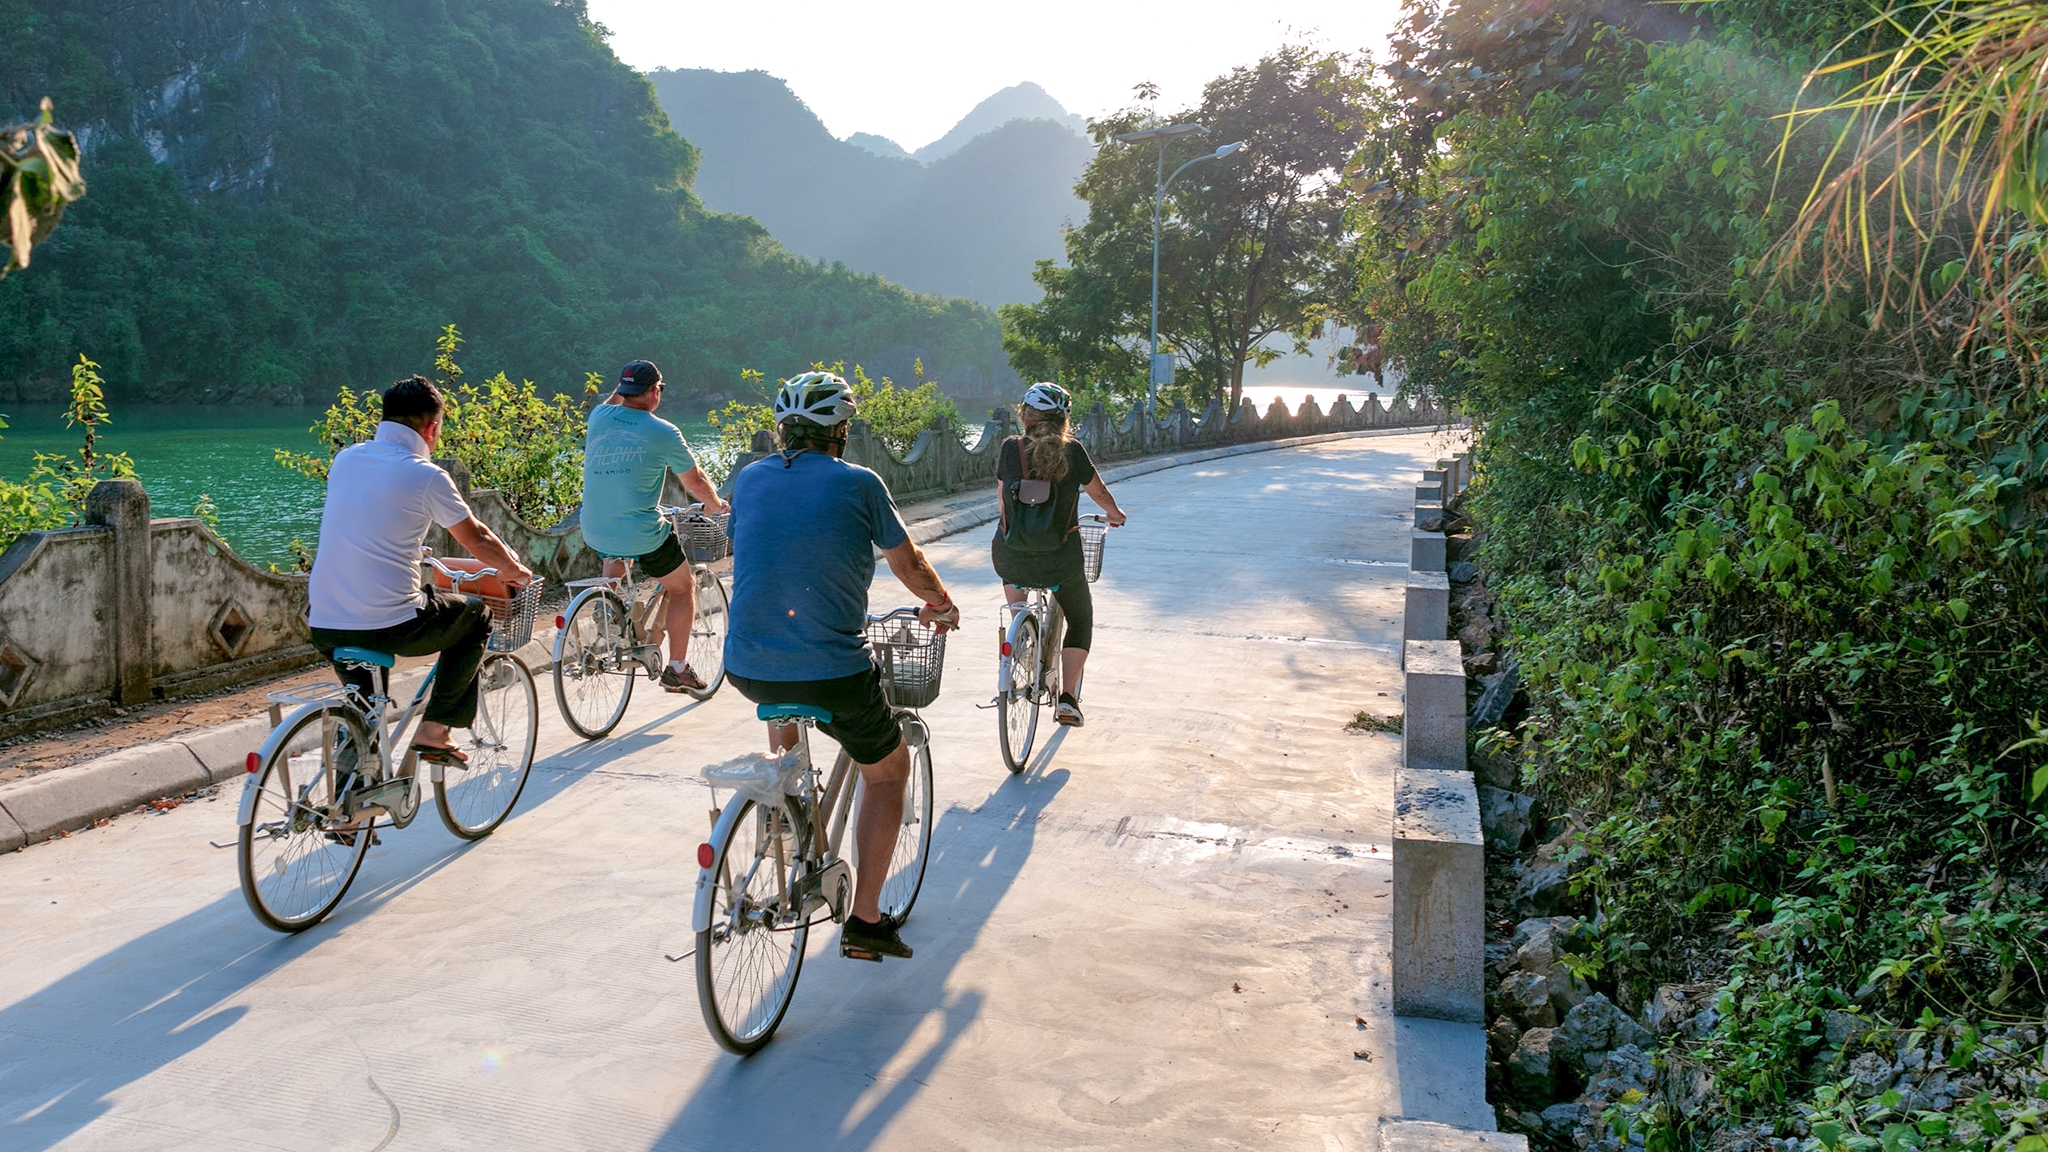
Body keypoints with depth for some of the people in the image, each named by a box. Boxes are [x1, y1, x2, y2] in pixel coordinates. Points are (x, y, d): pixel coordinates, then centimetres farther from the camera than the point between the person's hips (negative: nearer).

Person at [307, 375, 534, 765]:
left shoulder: (345, 459, 11)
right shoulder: (426, 475, -7)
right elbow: (478, 540, 4)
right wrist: (515, 570, 23)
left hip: (323, 627, 6)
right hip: (390, 626, -6)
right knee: (477, 616, 20)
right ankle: (434, 729, 15)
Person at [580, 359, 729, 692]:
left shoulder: (599, 416, 0)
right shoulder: (664, 433, -10)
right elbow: (695, 481, 4)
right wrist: (716, 505, 19)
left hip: (593, 533, 5)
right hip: (642, 536, -5)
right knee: (683, 588, 19)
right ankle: (677, 669, 19)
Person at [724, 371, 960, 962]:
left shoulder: (749, 479, 8)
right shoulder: (858, 483, -3)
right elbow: (910, 567, 9)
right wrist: (942, 604, 30)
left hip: (747, 669, 4)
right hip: (833, 675, -4)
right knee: (889, 768, 21)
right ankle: (865, 922, 18)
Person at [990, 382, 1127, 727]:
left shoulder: (1010, 448, -3)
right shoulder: (1073, 452, -5)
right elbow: (1099, 493, 10)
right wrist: (1115, 514, 32)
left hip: (1011, 556, 1)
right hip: (1060, 560, -1)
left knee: (1008, 564, 38)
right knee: (1080, 621, 22)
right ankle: (1067, 698, 10)